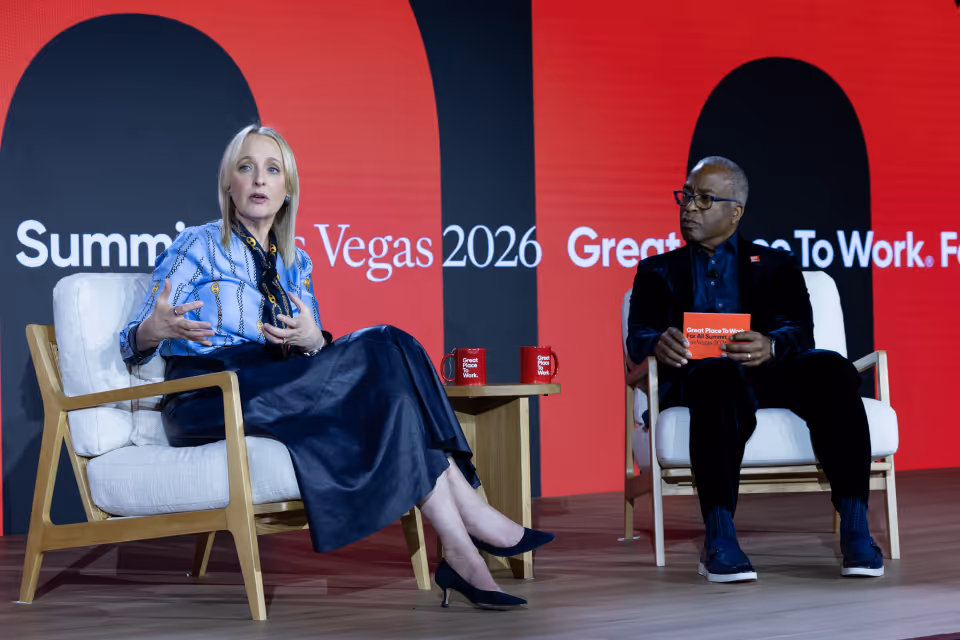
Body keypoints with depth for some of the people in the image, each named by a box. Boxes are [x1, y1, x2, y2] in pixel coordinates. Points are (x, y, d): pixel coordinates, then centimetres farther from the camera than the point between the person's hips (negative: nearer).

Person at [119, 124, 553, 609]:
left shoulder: (295, 263, 18)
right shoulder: (198, 246, 2)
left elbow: (312, 359, 16)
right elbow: (132, 346, -3)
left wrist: (312, 341, -9)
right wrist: (155, 329, -28)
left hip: (272, 393, 6)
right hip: (205, 403, -6)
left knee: (385, 350, -23)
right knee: (381, 358, -25)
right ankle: (471, 514, -26)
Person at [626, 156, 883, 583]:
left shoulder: (775, 265, 24)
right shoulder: (658, 271, 25)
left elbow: (800, 331, 5)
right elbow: (637, 338, 7)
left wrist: (769, 347, -21)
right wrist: (658, 344, -21)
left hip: (769, 373, 2)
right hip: (694, 377, -1)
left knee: (831, 369, -32)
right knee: (721, 375, -39)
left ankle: (855, 529, -38)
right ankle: (718, 540, -47)